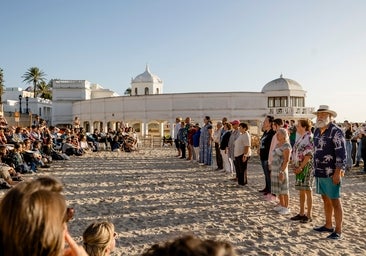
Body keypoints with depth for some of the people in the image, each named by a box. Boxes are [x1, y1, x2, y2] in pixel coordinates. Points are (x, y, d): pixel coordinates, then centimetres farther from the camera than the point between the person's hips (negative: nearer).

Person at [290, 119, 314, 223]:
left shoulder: (309, 138, -14)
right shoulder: (300, 138, 13)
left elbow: (309, 155, -20)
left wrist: (300, 167, -18)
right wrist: (295, 166, 8)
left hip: (307, 167, -9)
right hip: (299, 168, 9)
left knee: (308, 191, -1)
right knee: (301, 190, 14)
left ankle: (309, 215, 8)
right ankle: (301, 213, 23)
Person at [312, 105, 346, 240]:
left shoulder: (336, 131, -13)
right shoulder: (317, 131, 11)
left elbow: (341, 154, -17)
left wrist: (338, 173, -20)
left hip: (331, 173, -8)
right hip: (319, 173, 8)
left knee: (335, 201, 0)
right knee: (325, 199, 17)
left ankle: (338, 231, 10)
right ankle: (328, 225, 31)